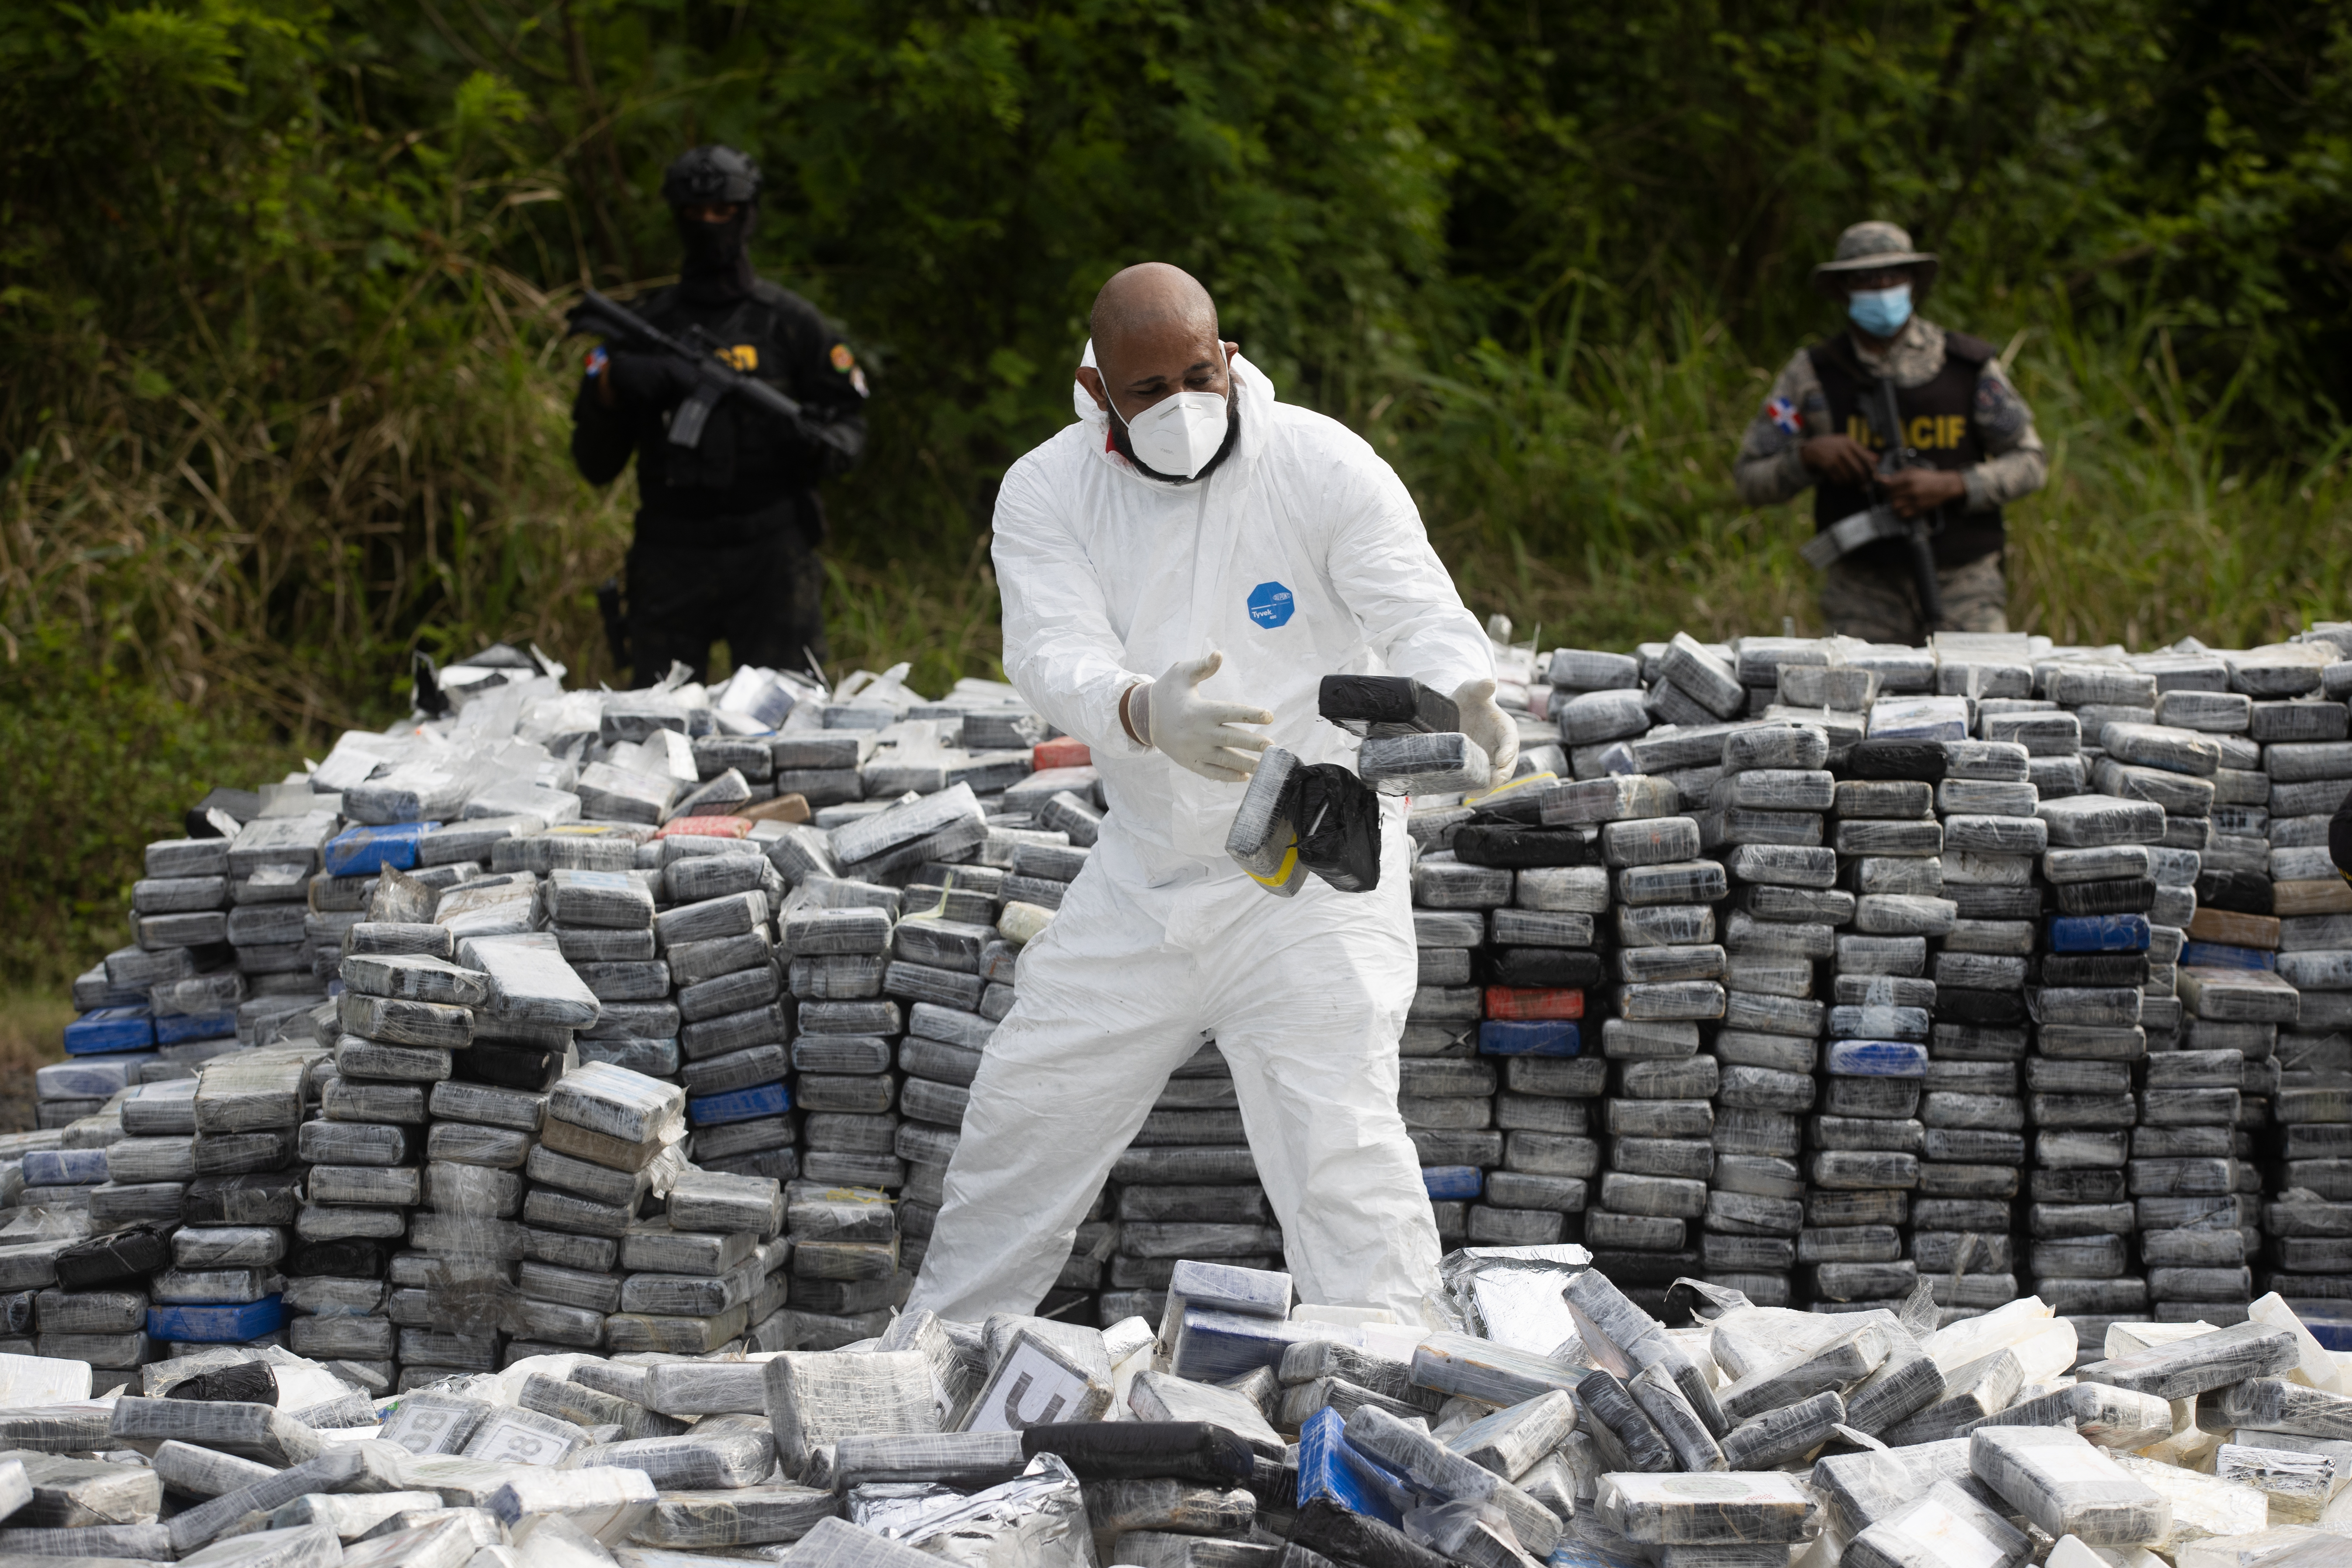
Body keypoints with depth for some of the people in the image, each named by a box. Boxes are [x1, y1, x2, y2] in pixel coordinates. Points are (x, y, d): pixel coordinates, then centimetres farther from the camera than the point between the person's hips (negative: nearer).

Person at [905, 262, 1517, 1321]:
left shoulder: (1323, 465, -11)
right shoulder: (1047, 494, -5)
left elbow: (1418, 612, -19)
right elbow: (1055, 655, -20)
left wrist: (1462, 696, -44)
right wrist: (1148, 713, -44)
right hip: (1146, 867, 4)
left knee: (1336, 1142, -17)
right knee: (1024, 1114, 13)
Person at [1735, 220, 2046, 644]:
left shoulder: (1969, 366, 0)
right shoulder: (1811, 374, 1)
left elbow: (2028, 464, 1)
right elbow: (1751, 481, 2)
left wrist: (1948, 487, -17)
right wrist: (1810, 455, -19)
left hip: (1963, 587, 0)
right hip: (1865, 592, 0)